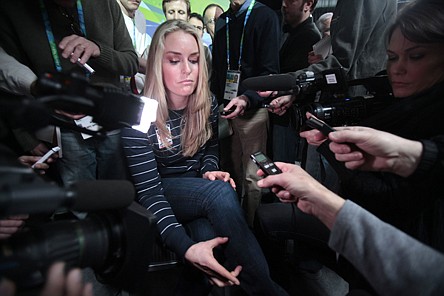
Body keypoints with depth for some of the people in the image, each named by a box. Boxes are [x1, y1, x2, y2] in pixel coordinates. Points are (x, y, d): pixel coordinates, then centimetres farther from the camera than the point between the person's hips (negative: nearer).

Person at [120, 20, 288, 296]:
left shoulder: (208, 103, -7)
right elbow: (149, 191, -25)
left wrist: (209, 170, -12)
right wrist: (186, 247, -38)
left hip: (199, 187, 4)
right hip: (163, 195, -3)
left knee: (209, 231, -32)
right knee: (221, 193, -33)